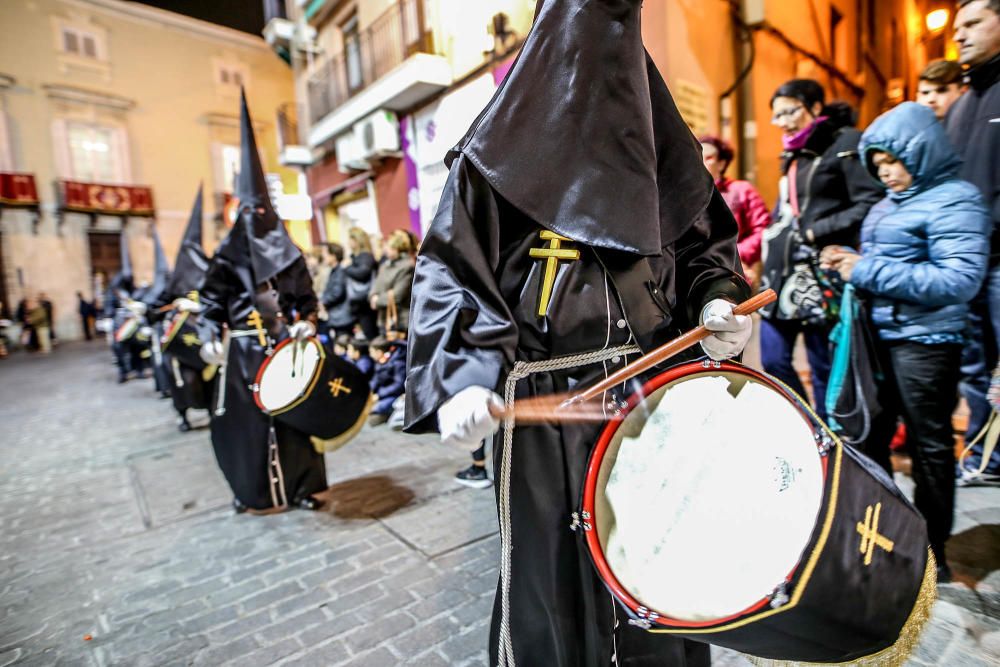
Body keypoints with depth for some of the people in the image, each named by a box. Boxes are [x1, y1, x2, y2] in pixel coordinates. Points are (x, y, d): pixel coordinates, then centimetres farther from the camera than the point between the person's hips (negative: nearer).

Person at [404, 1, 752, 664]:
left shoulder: (660, 141, 14)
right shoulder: (501, 151, 0)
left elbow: (706, 241, 18)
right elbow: (448, 269, -7)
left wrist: (717, 303, -4)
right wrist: (460, 378, -23)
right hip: (550, 402, -3)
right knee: (557, 570, 7)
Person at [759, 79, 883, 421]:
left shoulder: (846, 144, -4)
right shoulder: (794, 154, 21)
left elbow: (871, 203, -14)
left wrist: (818, 231, -16)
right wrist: (772, 240, 15)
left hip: (821, 275, -8)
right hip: (783, 272, 8)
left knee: (824, 369, 1)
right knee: (773, 361, 7)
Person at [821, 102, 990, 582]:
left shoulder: (954, 201, -10)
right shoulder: (887, 205, 13)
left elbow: (959, 280, -21)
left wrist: (867, 271, -21)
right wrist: (850, 263, 0)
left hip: (924, 342, -8)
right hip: (877, 335, 8)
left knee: (929, 447, 6)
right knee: (868, 436, 14)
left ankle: (932, 552, 23)